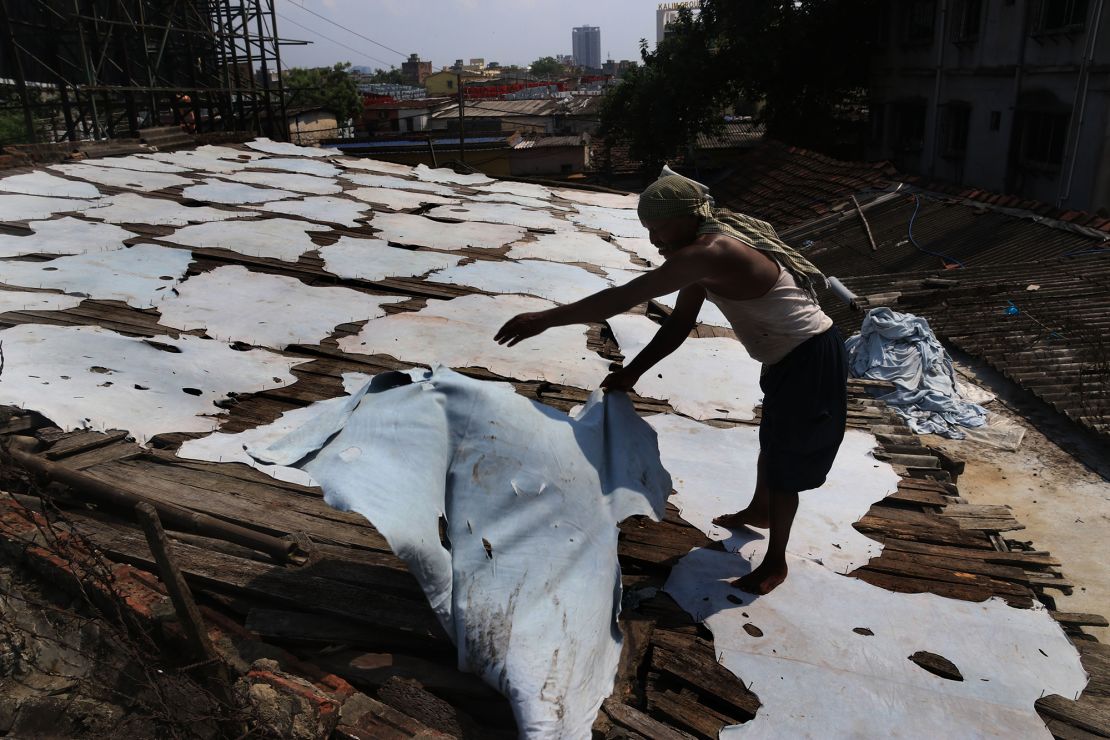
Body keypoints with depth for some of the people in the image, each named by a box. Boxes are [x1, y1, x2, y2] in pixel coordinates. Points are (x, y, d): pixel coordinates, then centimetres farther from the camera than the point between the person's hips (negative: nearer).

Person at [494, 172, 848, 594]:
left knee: (785, 462, 6)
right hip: (788, 357, 10)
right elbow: (679, 324, 3)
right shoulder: (705, 251, 0)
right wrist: (632, 372, -5)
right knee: (773, 439, 29)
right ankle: (758, 511, 55)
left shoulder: (709, 254, -31)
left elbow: (625, 297, -35)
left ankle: (775, 564, 27)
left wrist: (544, 319, -32)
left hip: (810, 361, -10)